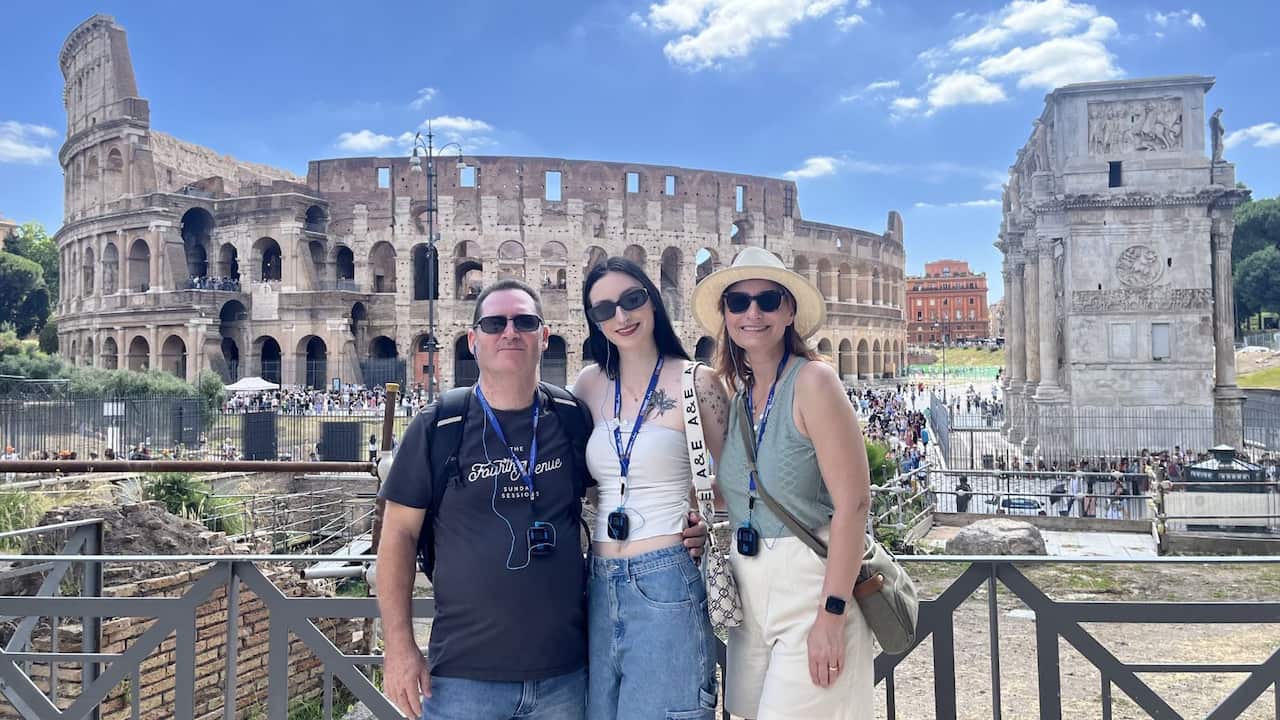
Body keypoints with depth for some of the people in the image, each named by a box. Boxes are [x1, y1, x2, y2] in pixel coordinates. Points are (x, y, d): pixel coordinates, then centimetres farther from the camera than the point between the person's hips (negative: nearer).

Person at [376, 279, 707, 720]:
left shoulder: (573, 421, 1)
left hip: (564, 672, 2)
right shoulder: (437, 429, -3)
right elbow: (399, 535, 0)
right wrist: (399, 648, -6)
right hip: (463, 674, -1)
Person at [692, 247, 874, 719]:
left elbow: (853, 503, -18)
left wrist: (832, 614, -20)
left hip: (810, 589, -7)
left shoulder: (812, 381, -13)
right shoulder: (737, 396, 7)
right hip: (747, 594, 7)